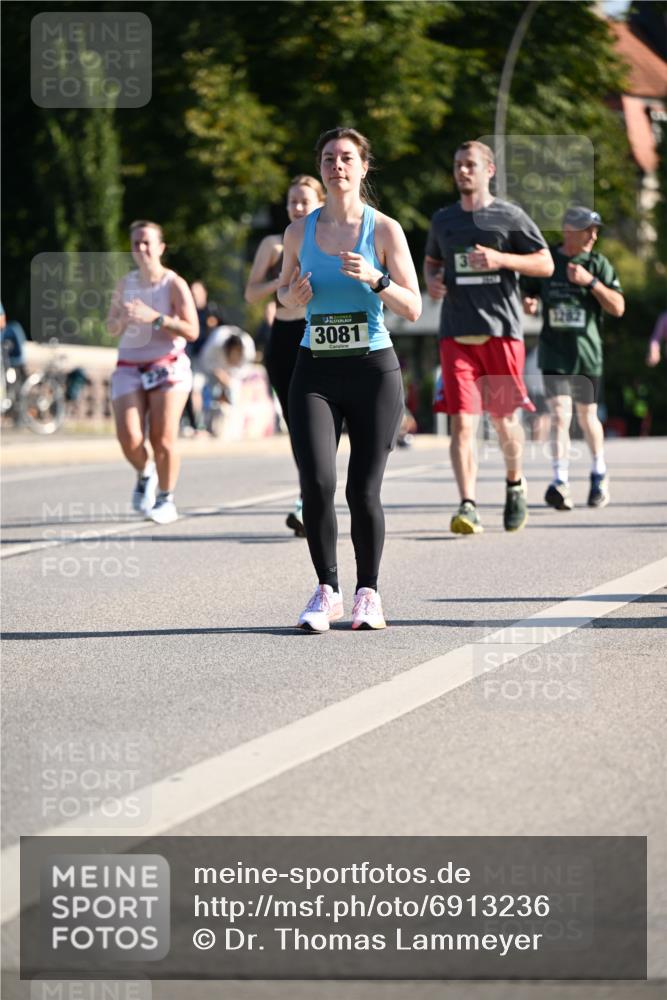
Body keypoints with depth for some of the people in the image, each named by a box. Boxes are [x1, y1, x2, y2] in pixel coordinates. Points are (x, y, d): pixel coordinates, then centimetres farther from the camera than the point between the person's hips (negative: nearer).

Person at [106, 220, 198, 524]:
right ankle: (145, 474, 21)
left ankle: (166, 499, 10)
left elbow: (192, 331, -12)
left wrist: (155, 318, -21)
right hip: (129, 366, 3)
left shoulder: (174, 284, -4)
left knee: (163, 440, -8)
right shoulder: (125, 283, 10)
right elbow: (111, 328, 17)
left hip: (168, 367, -3)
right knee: (129, 439, -11)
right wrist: (122, 319, -6)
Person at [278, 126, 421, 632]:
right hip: (315, 372, 2)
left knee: (363, 491, -2)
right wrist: (293, 295, -2)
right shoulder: (299, 231, 7)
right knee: (316, 482, -14)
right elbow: (283, 292, 22)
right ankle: (327, 590, 1)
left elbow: (413, 309, -4)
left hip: (374, 369, -2)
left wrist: (374, 279, -20)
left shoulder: (384, 230, -1)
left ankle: (368, 592, 16)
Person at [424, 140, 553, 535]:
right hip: (456, 334, 2)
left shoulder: (510, 217, 2)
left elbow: (546, 264, 1)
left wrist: (500, 259, -14)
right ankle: (469, 507, -17)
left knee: (504, 419, 7)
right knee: (462, 422, -11)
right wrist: (432, 280, 4)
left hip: (501, 330, -2)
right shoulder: (443, 220, 14)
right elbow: (431, 261, 29)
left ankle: (515, 485, 34)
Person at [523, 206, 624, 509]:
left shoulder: (598, 263, 0)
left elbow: (618, 307, -8)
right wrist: (527, 303, -8)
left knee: (587, 418, 12)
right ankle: (560, 484, -19)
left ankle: (599, 473, 35)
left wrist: (590, 280, -19)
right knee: (560, 416, -15)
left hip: (587, 355, 1)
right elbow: (528, 295, 16)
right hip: (554, 355, -1)